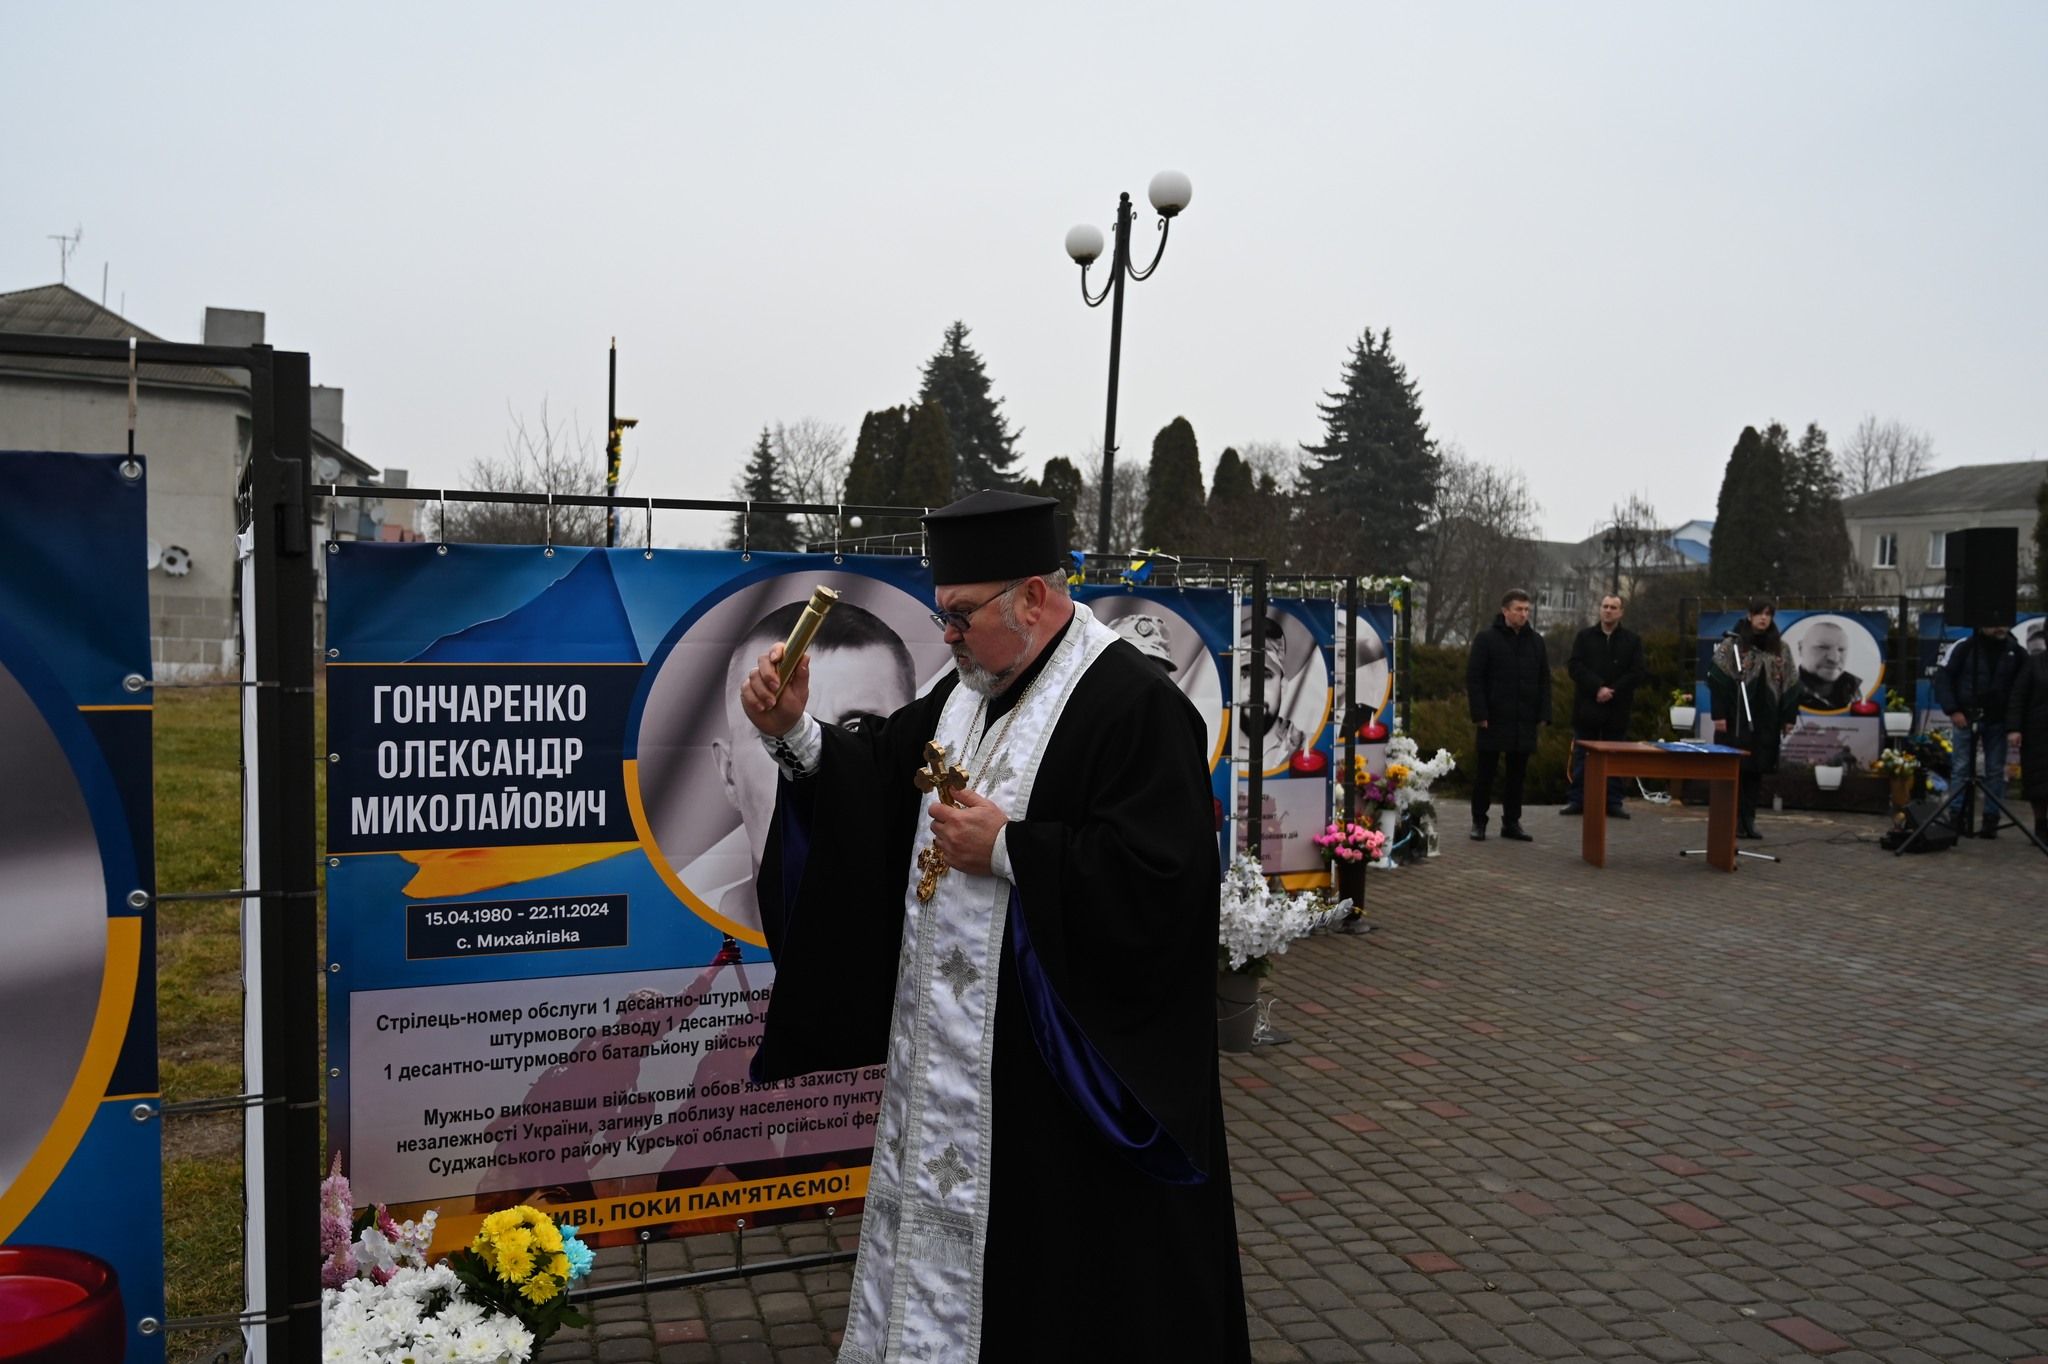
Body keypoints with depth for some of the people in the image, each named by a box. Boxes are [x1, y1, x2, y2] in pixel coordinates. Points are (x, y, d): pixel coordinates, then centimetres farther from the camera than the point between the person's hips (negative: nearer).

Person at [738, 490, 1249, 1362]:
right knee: (940, 1226, 21)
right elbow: (880, 779, 13)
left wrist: (1005, 848, -23)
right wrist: (796, 733, -5)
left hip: (1060, 1070, -8)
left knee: (1048, 1282, 7)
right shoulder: (967, 691, 9)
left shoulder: (1135, 704, -18)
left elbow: (1159, 885, -26)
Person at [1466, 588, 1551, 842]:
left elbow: (1544, 681, 14)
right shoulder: (1487, 638, -3)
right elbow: (1473, 678, -6)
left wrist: (1543, 714, 5)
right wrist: (1480, 714, -13)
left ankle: (1511, 823, 17)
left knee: (1517, 774, 8)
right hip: (1494, 720, -4)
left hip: (1524, 722, 4)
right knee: (1485, 773, 3)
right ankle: (1479, 822, 12)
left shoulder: (1536, 641, 11)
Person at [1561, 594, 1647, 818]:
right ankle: (1577, 800, 8)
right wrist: (1598, 688, -16)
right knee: (1581, 755, 4)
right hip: (1587, 707, 0)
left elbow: (1638, 672, -2)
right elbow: (1574, 666, -4)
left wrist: (1612, 691, -13)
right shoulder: (1585, 636, 7)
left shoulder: (1632, 640, 6)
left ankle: (1614, 802, 10)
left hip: (1617, 709, 0)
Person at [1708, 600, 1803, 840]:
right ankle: (1732, 820, 6)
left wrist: (1789, 717, 6)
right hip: (1736, 720, -3)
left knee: (1755, 770, 5)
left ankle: (1748, 820, 11)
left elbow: (1790, 685, 11)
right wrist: (1719, 714, -12)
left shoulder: (1781, 649, 10)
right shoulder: (1731, 645, -2)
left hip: (1766, 722, 3)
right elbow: (1718, 680, -6)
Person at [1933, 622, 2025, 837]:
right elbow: (1942, 676, -5)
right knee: (1961, 769, -1)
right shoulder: (1964, 647, -5)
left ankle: (1991, 820, 7)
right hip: (1965, 719, -2)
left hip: (1997, 721, 2)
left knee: (1996, 771, 3)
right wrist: (1952, 710, -11)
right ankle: (1958, 818, 3)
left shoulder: (2016, 652, 3)